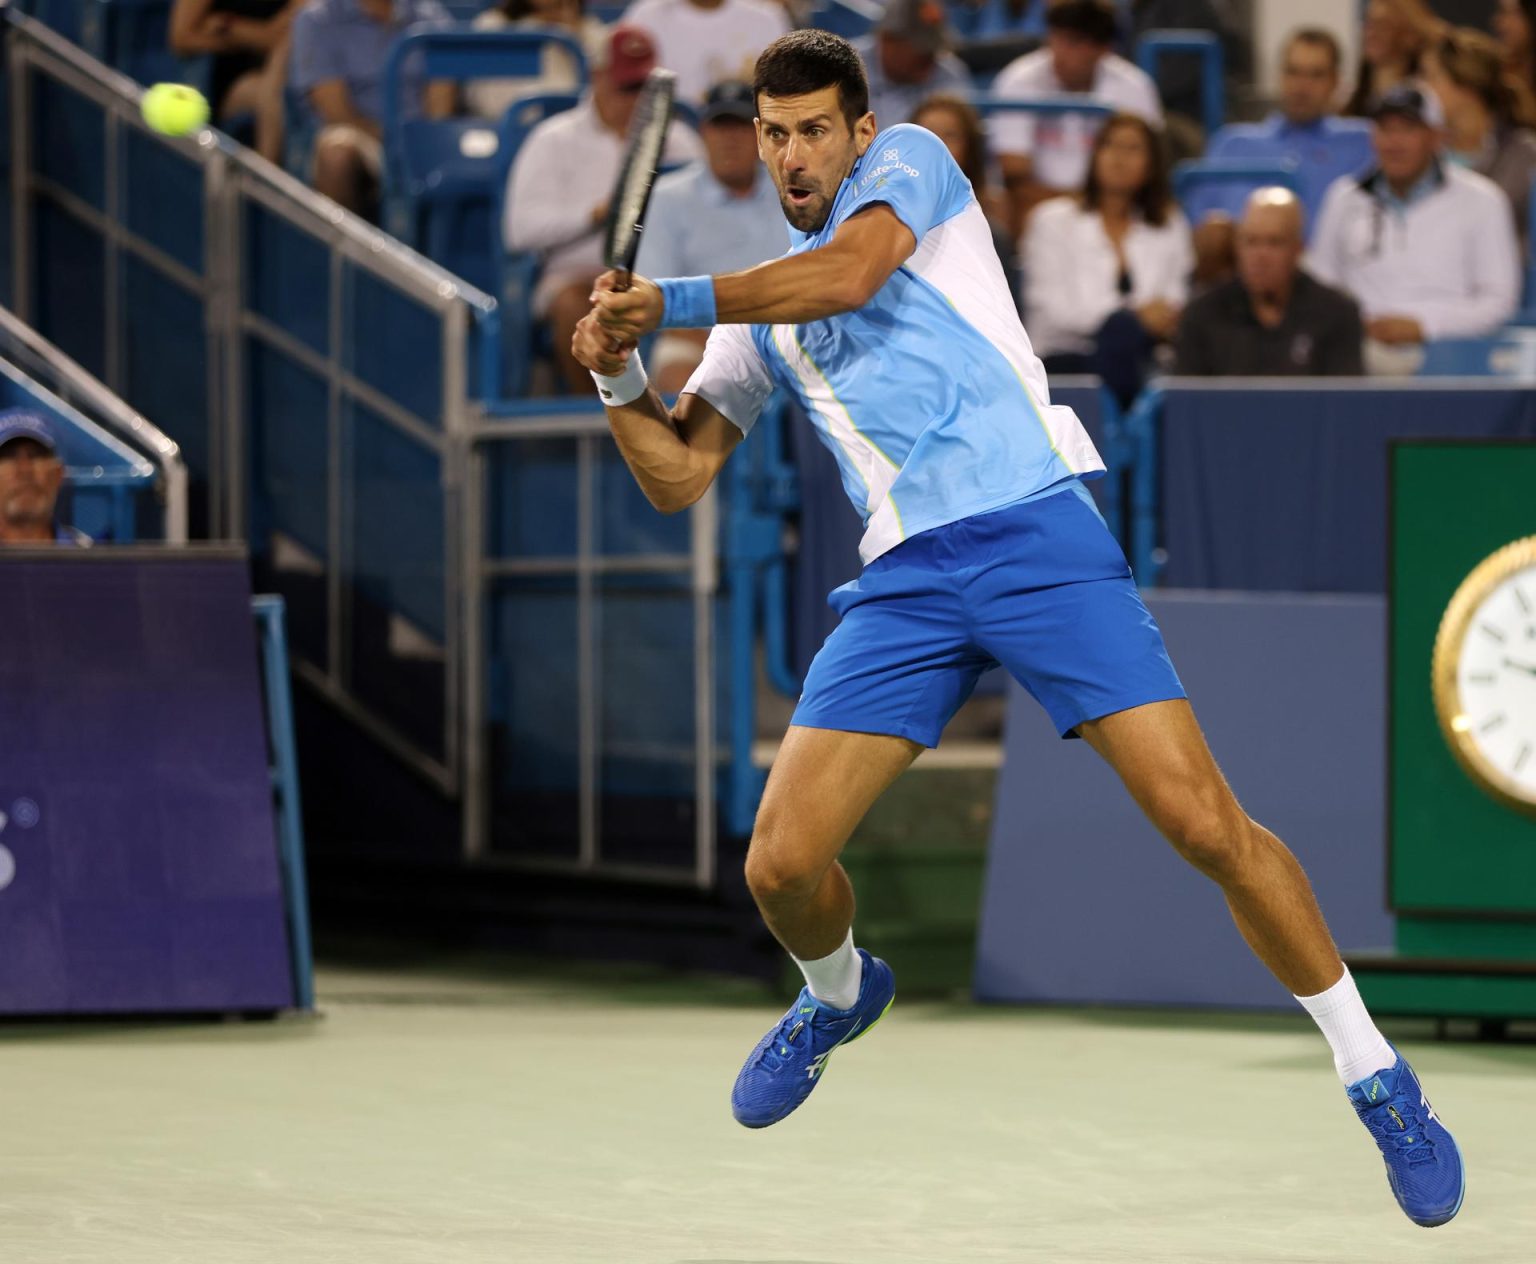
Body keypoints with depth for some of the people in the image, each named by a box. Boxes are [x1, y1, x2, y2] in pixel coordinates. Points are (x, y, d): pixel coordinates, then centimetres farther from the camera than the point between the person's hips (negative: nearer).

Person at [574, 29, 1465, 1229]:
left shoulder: (910, 161, 7)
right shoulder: (758, 308, 22)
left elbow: (846, 275, -13)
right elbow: (677, 476, 20)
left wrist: (673, 301, -8)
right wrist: (619, 376, 2)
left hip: (1036, 534, -5)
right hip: (906, 580, 5)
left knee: (1206, 825, -14)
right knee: (781, 866, -6)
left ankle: (1376, 1077, -1)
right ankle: (840, 993, 31)